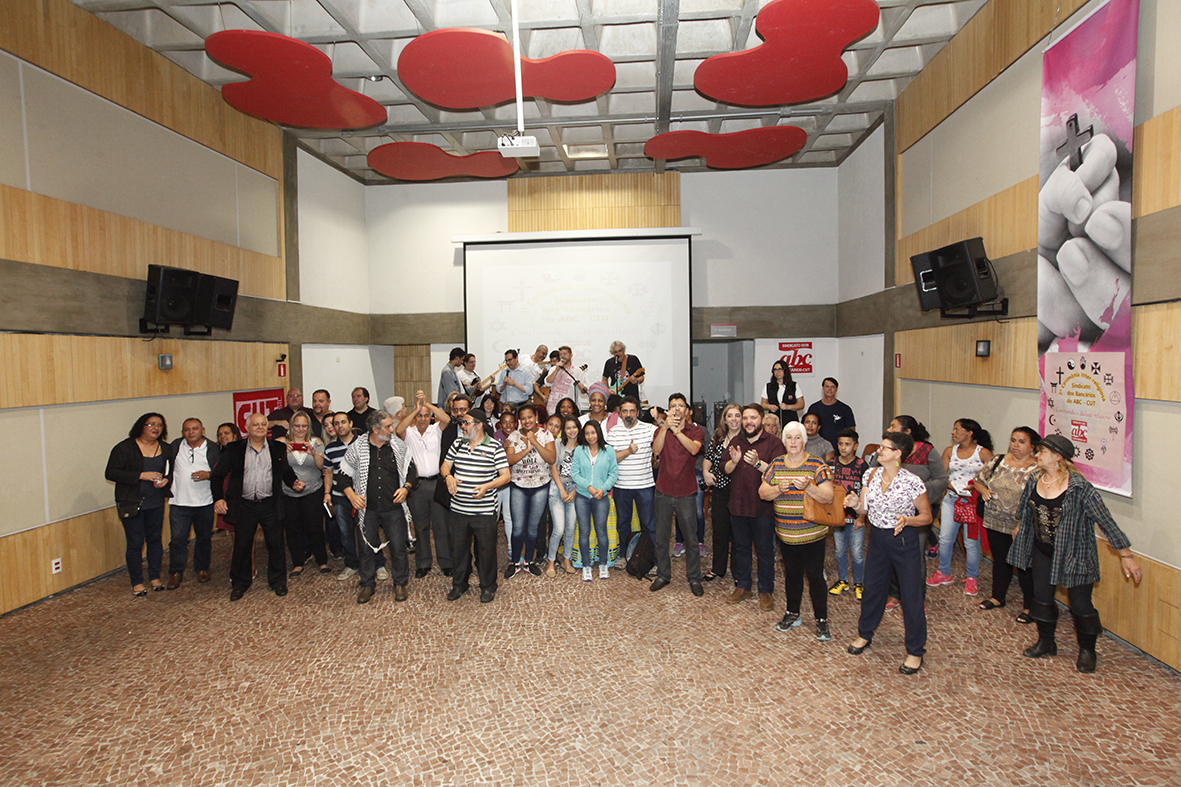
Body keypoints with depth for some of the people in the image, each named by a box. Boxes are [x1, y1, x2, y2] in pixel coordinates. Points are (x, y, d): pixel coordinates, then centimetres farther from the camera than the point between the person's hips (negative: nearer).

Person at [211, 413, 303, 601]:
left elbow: (286, 472, 9)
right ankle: (240, 583, 28)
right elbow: (217, 475, 4)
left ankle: (278, 581, 24)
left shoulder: (278, 448, 5)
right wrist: (218, 498, -8)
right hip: (244, 506, 0)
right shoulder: (234, 449, 1)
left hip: (270, 505, 0)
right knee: (242, 546, 9)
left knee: (275, 545, 6)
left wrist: (294, 483, -11)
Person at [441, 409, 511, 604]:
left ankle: (488, 587, 25)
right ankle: (459, 584, 35)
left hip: (484, 512, -4)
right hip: (458, 509, 4)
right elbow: (445, 466, 15)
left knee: (486, 549, 6)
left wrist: (487, 486, -22)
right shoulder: (457, 445, 7)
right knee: (459, 548, 15)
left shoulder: (495, 447, -7)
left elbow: (506, 476, -7)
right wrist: (448, 476, -8)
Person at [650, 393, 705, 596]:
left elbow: (694, 449, -19)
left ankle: (694, 578, 19)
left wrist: (676, 430, -27)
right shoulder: (661, 430, 7)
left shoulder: (696, 431, 2)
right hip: (663, 491, 2)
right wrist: (665, 427, -24)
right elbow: (656, 450, -12)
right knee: (661, 538, 10)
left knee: (691, 539, 4)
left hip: (686, 493, -2)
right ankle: (663, 575, 25)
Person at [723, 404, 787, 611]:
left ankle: (765, 591, 20)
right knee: (741, 547, 16)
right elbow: (725, 470, 4)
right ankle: (742, 586, 31)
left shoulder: (774, 443, -7)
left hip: (763, 508, -4)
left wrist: (758, 463, -30)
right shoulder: (736, 442, 9)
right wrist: (734, 461, -16)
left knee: (765, 551, 6)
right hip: (738, 506, 5)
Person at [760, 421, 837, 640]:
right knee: (792, 574, 16)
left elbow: (829, 496, -13)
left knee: (815, 576, 2)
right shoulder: (776, 464, 4)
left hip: (812, 534, -3)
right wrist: (779, 489, -19)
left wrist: (808, 487, -29)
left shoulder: (816, 465, -7)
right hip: (785, 534, 3)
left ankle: (822, 620, 17)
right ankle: (792, 614, 32)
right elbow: (762, 492, 1)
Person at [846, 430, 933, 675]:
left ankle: (916, 651, 21)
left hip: (905, 541, -5)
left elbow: (927, 517, -8)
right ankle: (865, 634, 38)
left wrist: (906, 520, -27)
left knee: (911, 596, 4)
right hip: (877, 538, 5)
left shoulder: (913, 482, -17)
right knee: (872, 588, 18)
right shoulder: (872, 475, -2)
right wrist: (856, 504, -17)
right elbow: (865, 509, 5)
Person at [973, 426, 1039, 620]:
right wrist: (983, 490, -5)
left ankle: (1029, 606, 19)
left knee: (1024, 565, 3)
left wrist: (1021, 525, -23)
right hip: (995, 523, 5)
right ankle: (998, 597, 34)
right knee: (1000, 560, 19)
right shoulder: (998, 461, 4)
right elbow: (978, 479, 16)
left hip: (1020, 527, -5)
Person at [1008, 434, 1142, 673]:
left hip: (1074, 554, -5)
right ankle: (1046, 643, 31)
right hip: (1042, 552, 5)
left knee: (1080, 604, 5)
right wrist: (1020, 528, 29)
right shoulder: (1034, 480, -4)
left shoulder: (1080, 488, -22)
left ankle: (1087, 651, 27)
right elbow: (1026, 510, 16)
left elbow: (1106, 521, -16)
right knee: (1042, 597, 13)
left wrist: (1126, 555, -13)